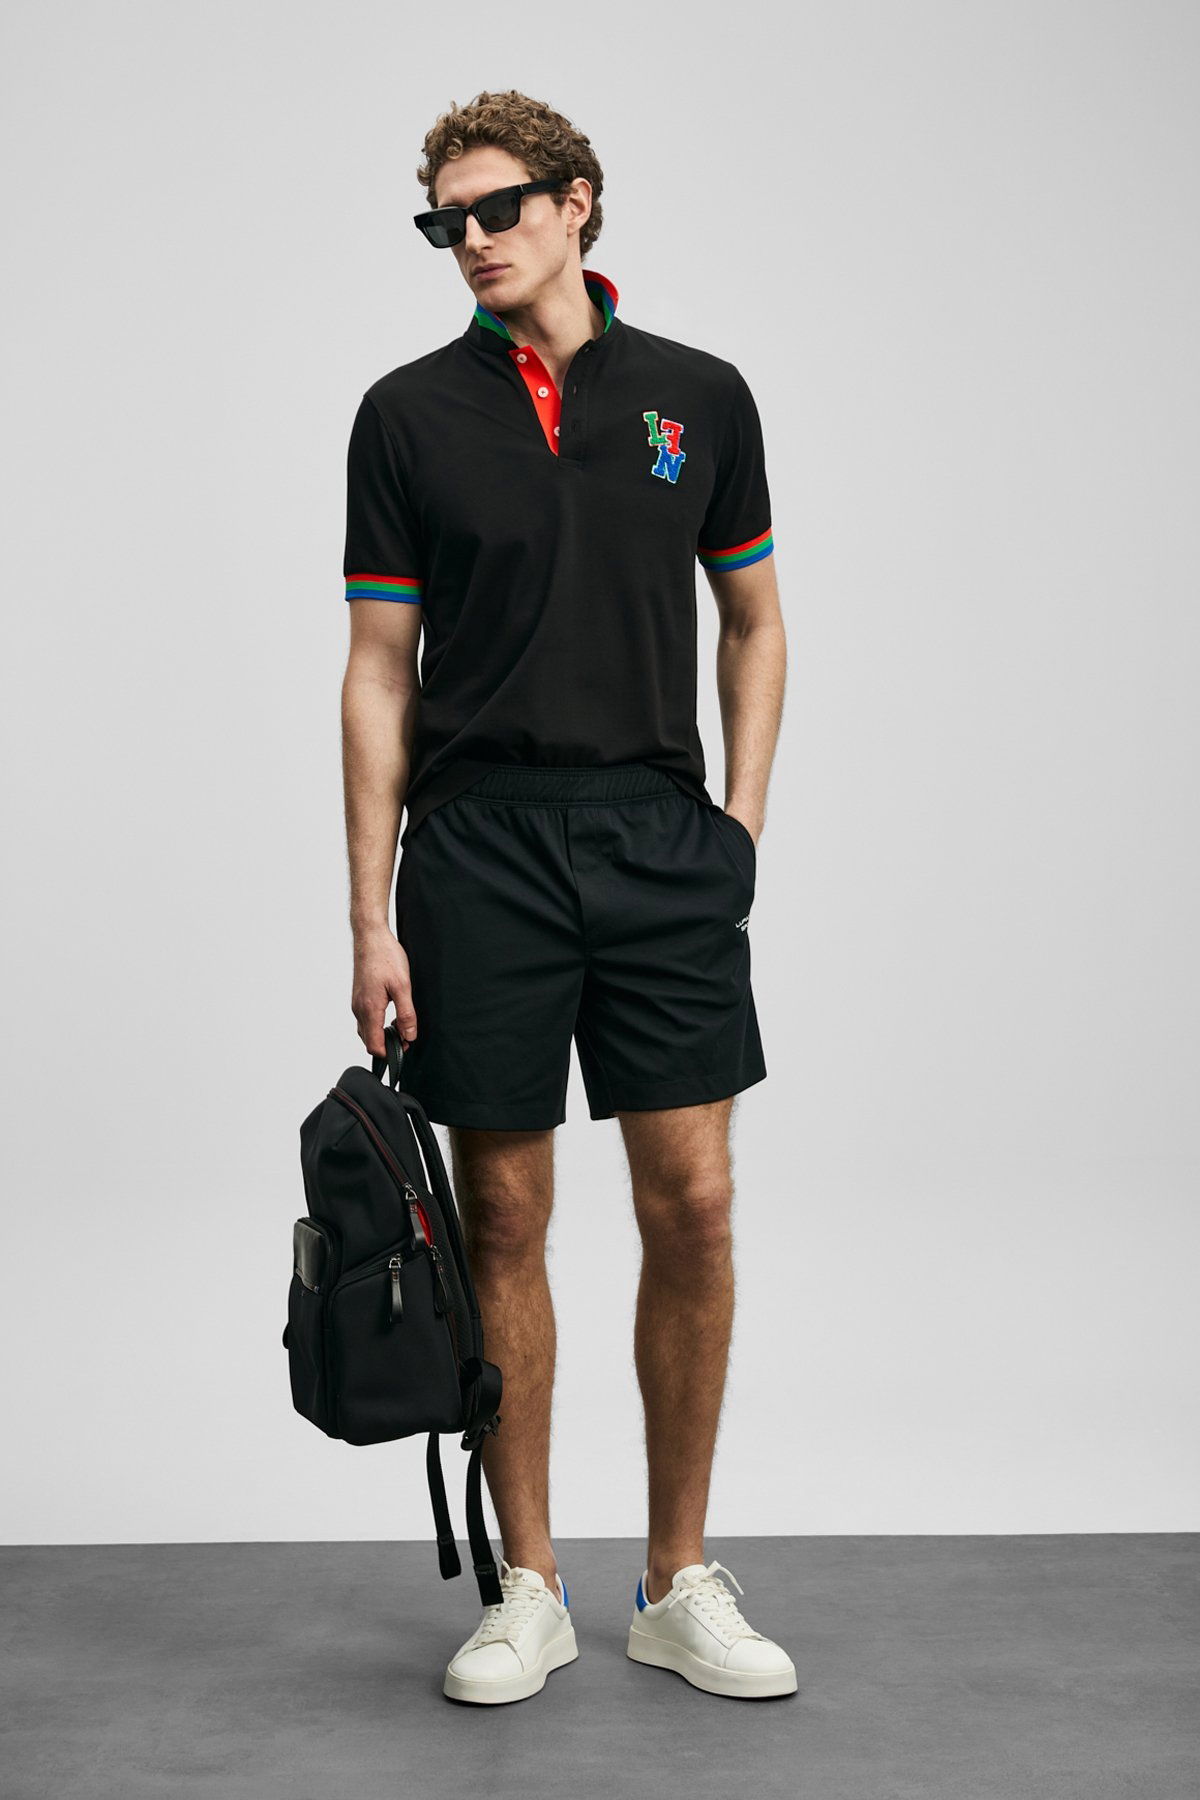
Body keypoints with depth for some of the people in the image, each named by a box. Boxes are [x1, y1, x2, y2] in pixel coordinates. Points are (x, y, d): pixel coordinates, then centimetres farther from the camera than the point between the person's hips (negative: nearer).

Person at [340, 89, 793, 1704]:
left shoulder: (701, 396, 6)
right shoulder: (409, 414, 2)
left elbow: (754, 621, 14)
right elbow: (381, 671, 1)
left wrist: (739, 823, 2)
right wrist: (373, 917, -5)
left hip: (664, 841, 1)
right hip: (479, 844, -1)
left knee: (694, 1206, -1)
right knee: (505, 1220, 4)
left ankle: (680, 1584, 15)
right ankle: (531, 1589, 18)